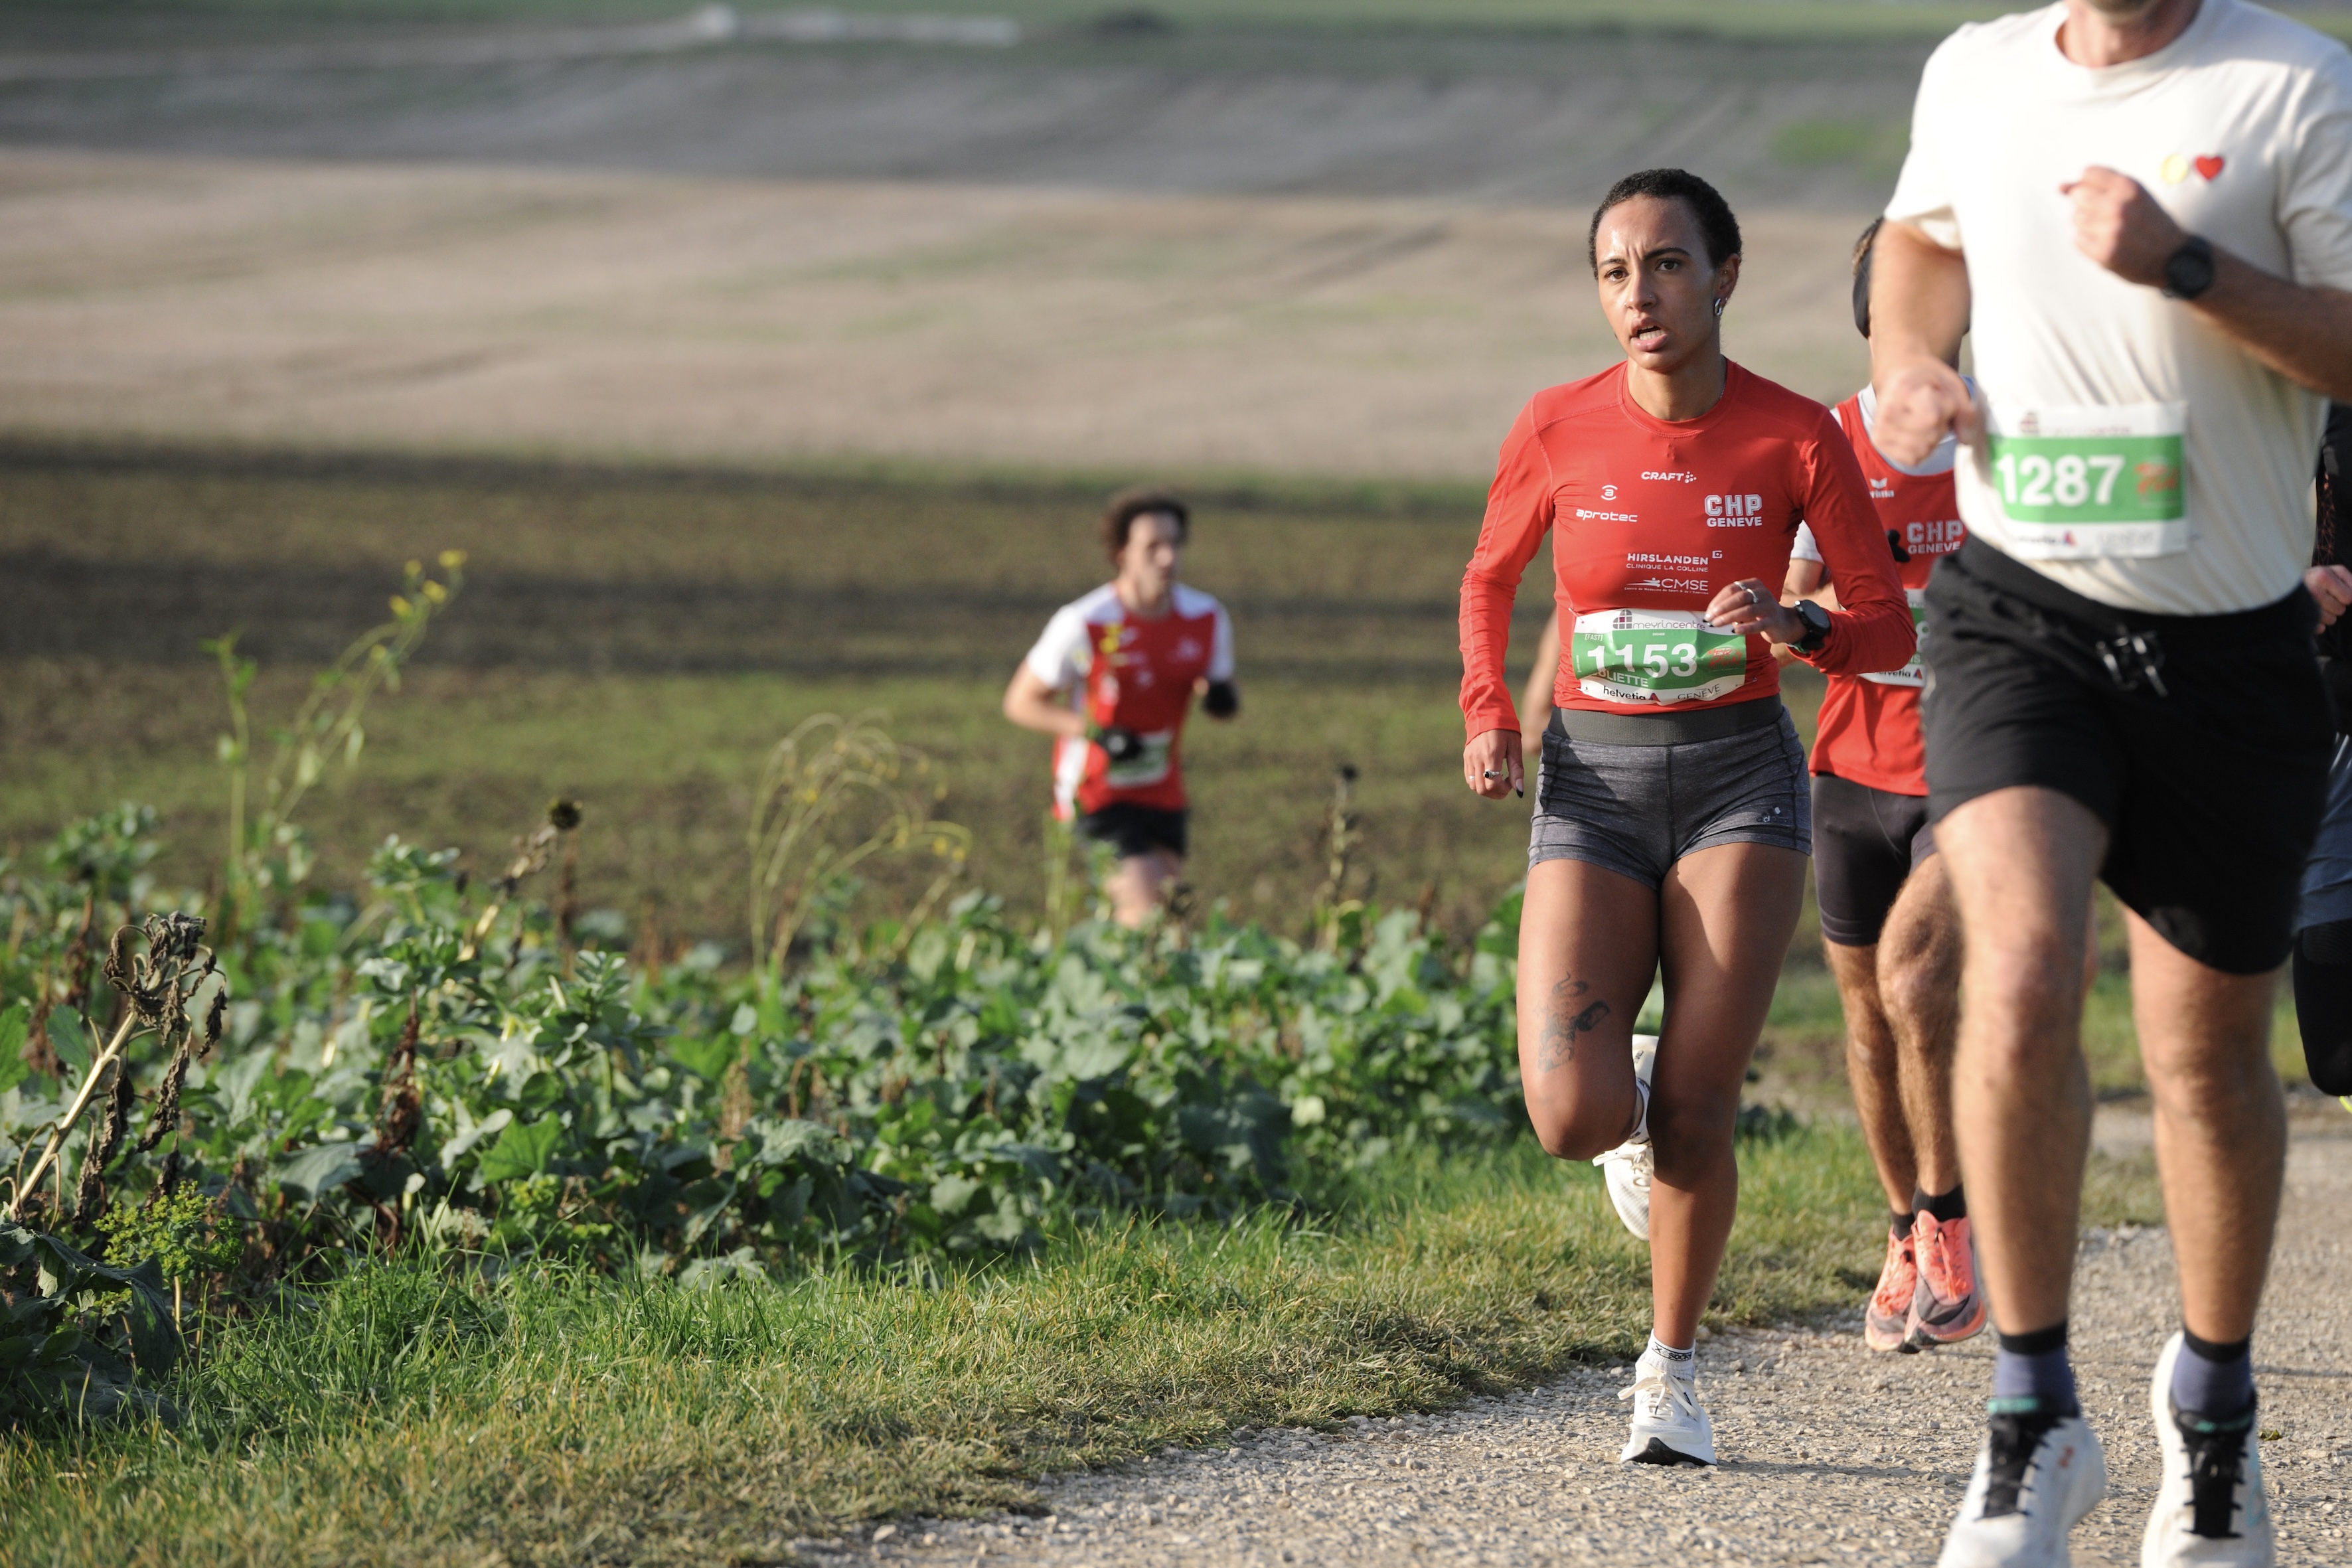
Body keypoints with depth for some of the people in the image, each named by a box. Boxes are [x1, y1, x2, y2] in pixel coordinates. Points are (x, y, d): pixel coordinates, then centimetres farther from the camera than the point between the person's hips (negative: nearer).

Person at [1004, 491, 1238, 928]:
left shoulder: (1207, 618, -2)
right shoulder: (1082, 624, -16)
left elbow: (1225, 703, 12)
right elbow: (1021, 702, -8)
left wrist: (1221, 696, -14)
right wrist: (1096, 732, -22)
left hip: (1163, 794, 5)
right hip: (1096, 790, -5)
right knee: (1146, 911, -18)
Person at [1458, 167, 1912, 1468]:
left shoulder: (1794, 436, -5)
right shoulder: (1557, 429, -2)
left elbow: (1888, 630, -2)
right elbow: (1489, 578, 16)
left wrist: (1793, 624, -23)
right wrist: (1486, 713, 0)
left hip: (1739, 783, -1)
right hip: (1592, 787, 1)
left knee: (1694, 1117, -10)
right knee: (1574, 1118, -15)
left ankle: (1670, 1368, 15)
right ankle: (1634, 1109, 24)